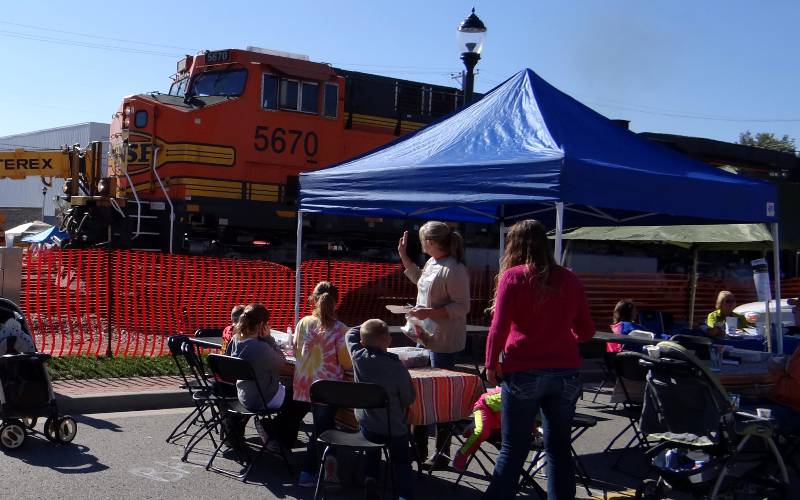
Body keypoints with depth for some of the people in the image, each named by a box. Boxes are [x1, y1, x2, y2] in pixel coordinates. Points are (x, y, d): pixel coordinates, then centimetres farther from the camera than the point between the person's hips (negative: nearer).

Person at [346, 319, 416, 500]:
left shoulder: (358, 358, -15)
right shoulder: (398, 367, -22)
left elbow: (351, 334, 6)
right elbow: (409, 399, -8)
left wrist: (367, 327, 4)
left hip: (367, 425, 3)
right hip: (395, 428, -3)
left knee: (372, 452, 30)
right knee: (401, 462, 14)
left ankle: (370, 478, 8)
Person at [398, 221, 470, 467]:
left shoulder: (454, 270, -19)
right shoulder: (432, 263, 11)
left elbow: (462, 307, -21)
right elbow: (418, 278, 32)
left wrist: (429, 312, -24)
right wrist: (403, 256, 25)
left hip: (444, 343, -10)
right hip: (426, 337, 10)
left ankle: (442, 454, 9)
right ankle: (419, 447, 29)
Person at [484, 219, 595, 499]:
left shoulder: (513, 276, -3)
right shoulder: (569, 279, 7)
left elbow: (499, 327, -9)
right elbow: (586, 331, 10)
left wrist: (491, 365, 3)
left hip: (524, 373, -3)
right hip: (565, 373, 3)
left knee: (514, 449, 6)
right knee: (559, 448, 13)